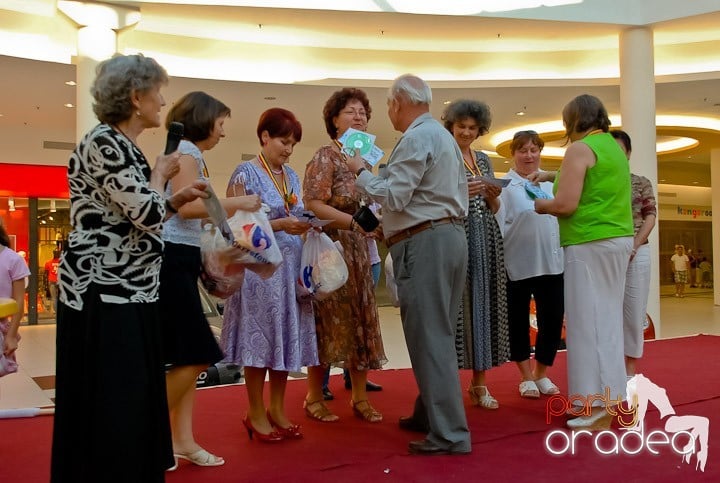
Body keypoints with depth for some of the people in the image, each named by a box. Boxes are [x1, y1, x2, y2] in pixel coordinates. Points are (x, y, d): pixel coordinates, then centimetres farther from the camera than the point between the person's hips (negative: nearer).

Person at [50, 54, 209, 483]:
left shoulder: (124, 147, 14)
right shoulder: (104, 143, -16)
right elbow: (146, 214, -24)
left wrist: (178, 199, 10)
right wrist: (160, 176, -7)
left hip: (127, 294, 10)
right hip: (103, 296, -10)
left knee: (133, 402, 16)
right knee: (107, 409, 0)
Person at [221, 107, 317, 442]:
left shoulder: (292, 176, 14)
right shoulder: (245, 174, -7)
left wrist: (306, 226, 0)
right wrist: (279, 225, -20)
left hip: (290, 266, 7)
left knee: (287, 336, 9)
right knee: (260, 338, 0)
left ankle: (277, 410, 22)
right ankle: (256, 414, 14)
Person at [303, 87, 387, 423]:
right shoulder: (325, 157, -9)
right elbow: (313, 204, -19)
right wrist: (355, 223, -25)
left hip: (359, 252, 7)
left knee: (361, 321, 8)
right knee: (328, 321, -1)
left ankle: (360, 397, 18)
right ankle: (314, 397, 13)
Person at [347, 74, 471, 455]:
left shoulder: (416, 138, -11)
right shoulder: (444, 136, 20)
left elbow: (394, 196, -17)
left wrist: (359, 172, -1)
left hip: (425, 244, -10)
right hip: (451, 236, 10)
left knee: (430, 338, -6)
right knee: (437, 334, 15)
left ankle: (449, 434, -2)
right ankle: (430, 413, 26)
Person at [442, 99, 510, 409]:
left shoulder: (483, 160, 18)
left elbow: (494, 208, 19)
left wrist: (492, 195, -2)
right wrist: (461, 194, -17)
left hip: (485, 239, 6)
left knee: (483, 306, 6)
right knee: (456, 306, -6)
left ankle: (479, 382, 14)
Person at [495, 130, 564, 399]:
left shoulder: (551, 183, 11)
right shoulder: (504, 186, -4)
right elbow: (498, 224, -8)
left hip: (551, 263, 4)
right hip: (517, 264, -4)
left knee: (553, 321, 6)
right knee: (518, 322, 7)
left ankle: (541, 374, 24)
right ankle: (526, 377, 23)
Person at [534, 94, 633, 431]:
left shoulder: (580, 149, -10)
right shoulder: (614, 147, 17)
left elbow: (566, 204, -17)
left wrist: (539, 205, 1)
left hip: (591, 244, -9)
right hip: (618, 239, 9)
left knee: (589, 321, -4)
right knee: (608, 319, 13)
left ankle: (599, 409, 1)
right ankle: (609, 397, 20)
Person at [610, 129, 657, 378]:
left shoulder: (641, 183, 7)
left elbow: (650, 216, 2)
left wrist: (635, 245, -12)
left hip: (636, 252, 0)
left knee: (633, 311, 4)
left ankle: (630, 371, 14)